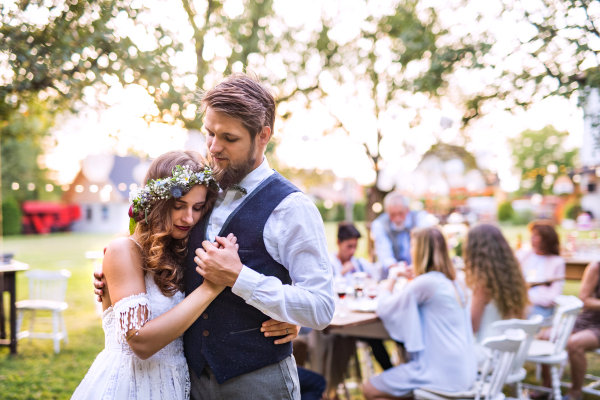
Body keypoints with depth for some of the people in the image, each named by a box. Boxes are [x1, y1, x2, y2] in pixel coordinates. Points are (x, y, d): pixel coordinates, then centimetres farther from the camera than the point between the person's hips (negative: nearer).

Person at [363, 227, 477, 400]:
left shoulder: (426, 282, -17)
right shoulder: (453, 283, 8)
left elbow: (383, 309, -10)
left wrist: (392, 279, 5)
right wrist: (413, 279, 16)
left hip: (442, 375, -9)